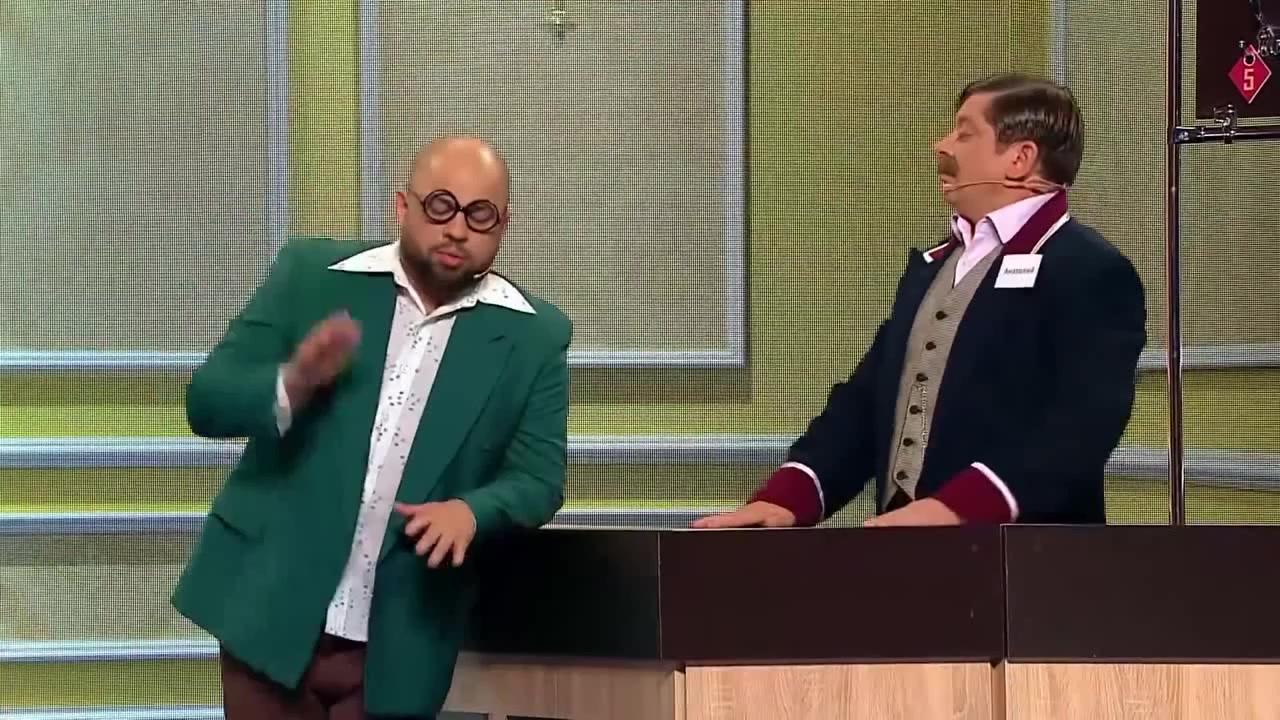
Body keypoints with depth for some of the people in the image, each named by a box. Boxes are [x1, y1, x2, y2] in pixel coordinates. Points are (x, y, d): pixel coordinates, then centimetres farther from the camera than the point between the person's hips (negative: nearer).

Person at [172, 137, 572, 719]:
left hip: (398, 643, 0)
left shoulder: (533, 337, 1)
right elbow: (207, 400, -2)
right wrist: (292, 383, -24)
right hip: (274, 610, 0)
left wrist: (472, 511, -21)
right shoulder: (310, 275, -1)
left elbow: (540, 476, 2)